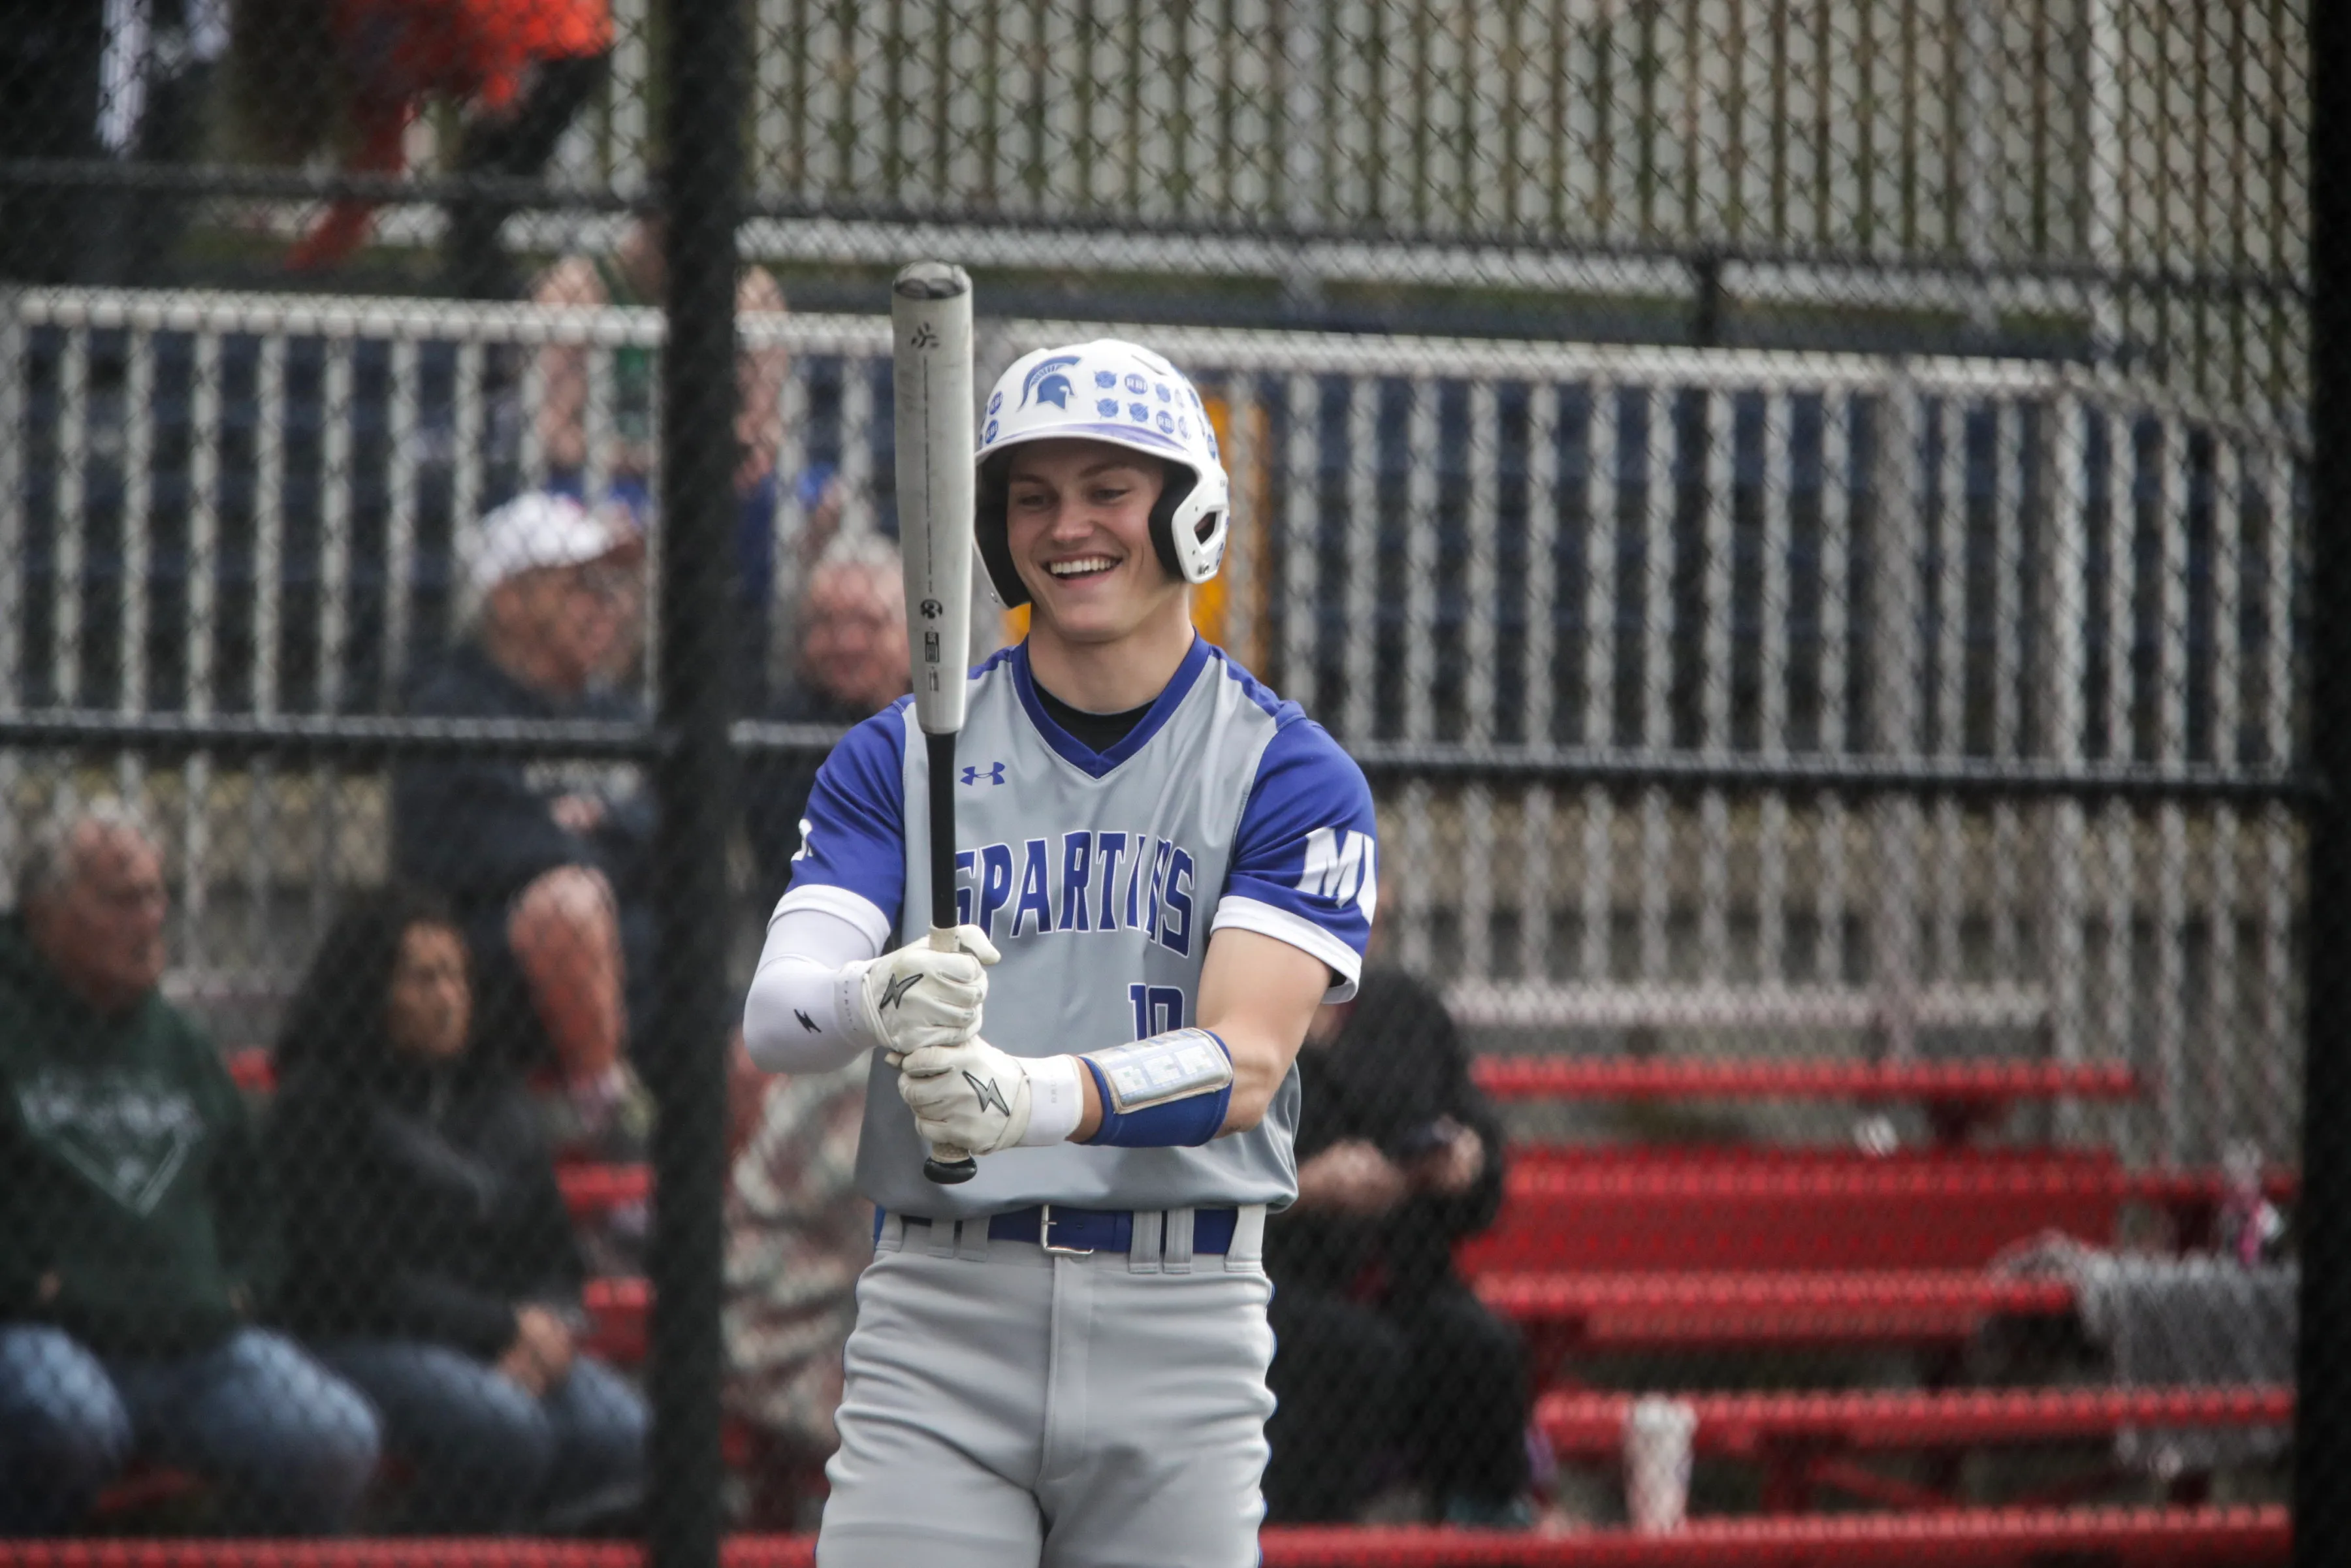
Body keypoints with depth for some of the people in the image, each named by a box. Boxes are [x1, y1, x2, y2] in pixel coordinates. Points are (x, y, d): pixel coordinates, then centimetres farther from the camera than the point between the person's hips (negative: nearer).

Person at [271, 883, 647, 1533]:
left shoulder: (498, 1101, 19)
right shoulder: (318, 1102, 0)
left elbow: (553, 1258, 17)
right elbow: (359, 1279, -8)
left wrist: (548, 1331, -7)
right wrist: (506, 1328, -11)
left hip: (510, 1350, 6)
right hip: (363, 1345, -6)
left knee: (620, 1434, -23)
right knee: (506, 1427, -34)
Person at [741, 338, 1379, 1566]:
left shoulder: (1290, 774, 1)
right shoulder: (899, 759, 8)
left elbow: (1246, 1063, -13)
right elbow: (772, 1015, -4)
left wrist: (1039, 1096, -33)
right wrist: (882, 1000, -29)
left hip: (1182, 1331, -1)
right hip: (938, 1318, 1)